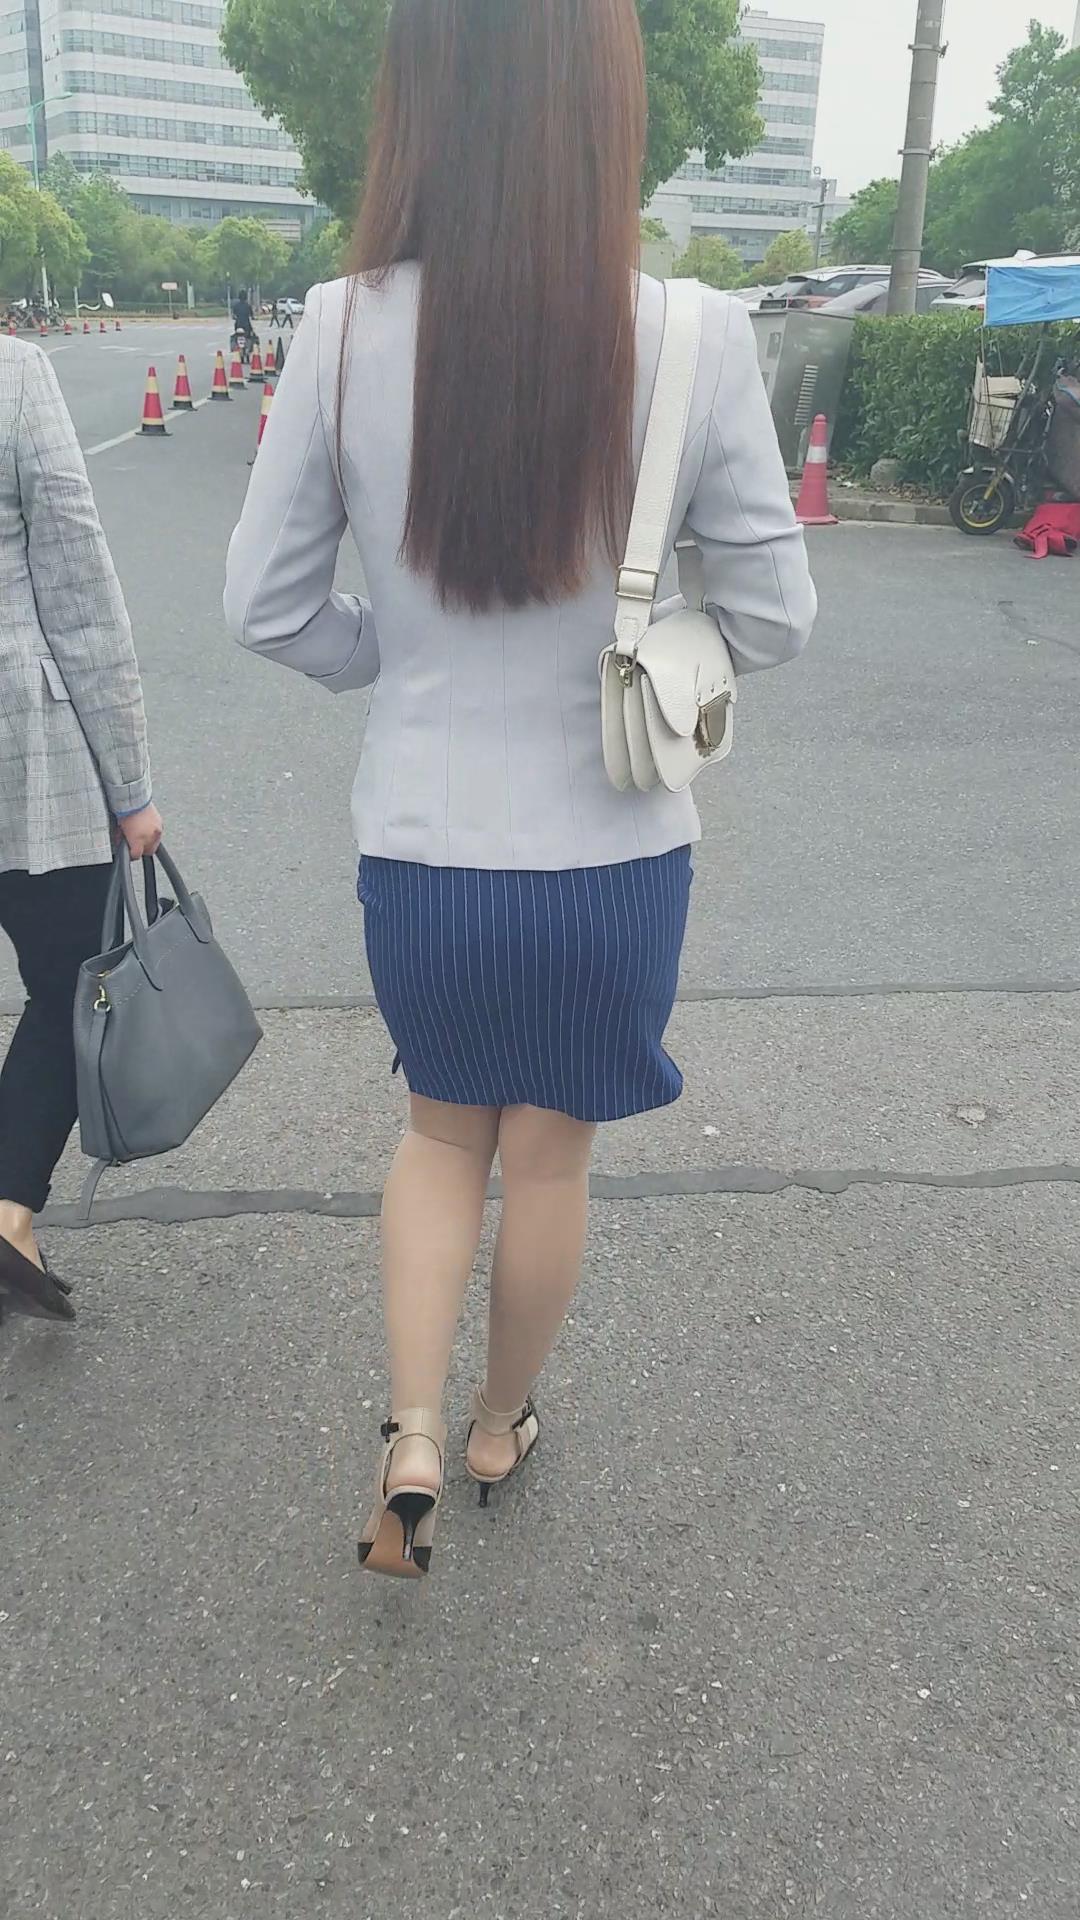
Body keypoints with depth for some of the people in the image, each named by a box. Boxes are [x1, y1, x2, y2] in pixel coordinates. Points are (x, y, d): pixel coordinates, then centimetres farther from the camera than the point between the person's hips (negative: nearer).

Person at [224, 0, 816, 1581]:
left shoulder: (344, 332, -13)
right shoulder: (692, 340, -16)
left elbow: (269, 606, -4)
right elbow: (774, 619, -7)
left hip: (423, 855, 1)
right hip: (613, 856, 0)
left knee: (444, 1132, 26)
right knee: (550, 1153, 21)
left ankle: (411, 1436, 18)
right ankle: (503, 1421, 43)